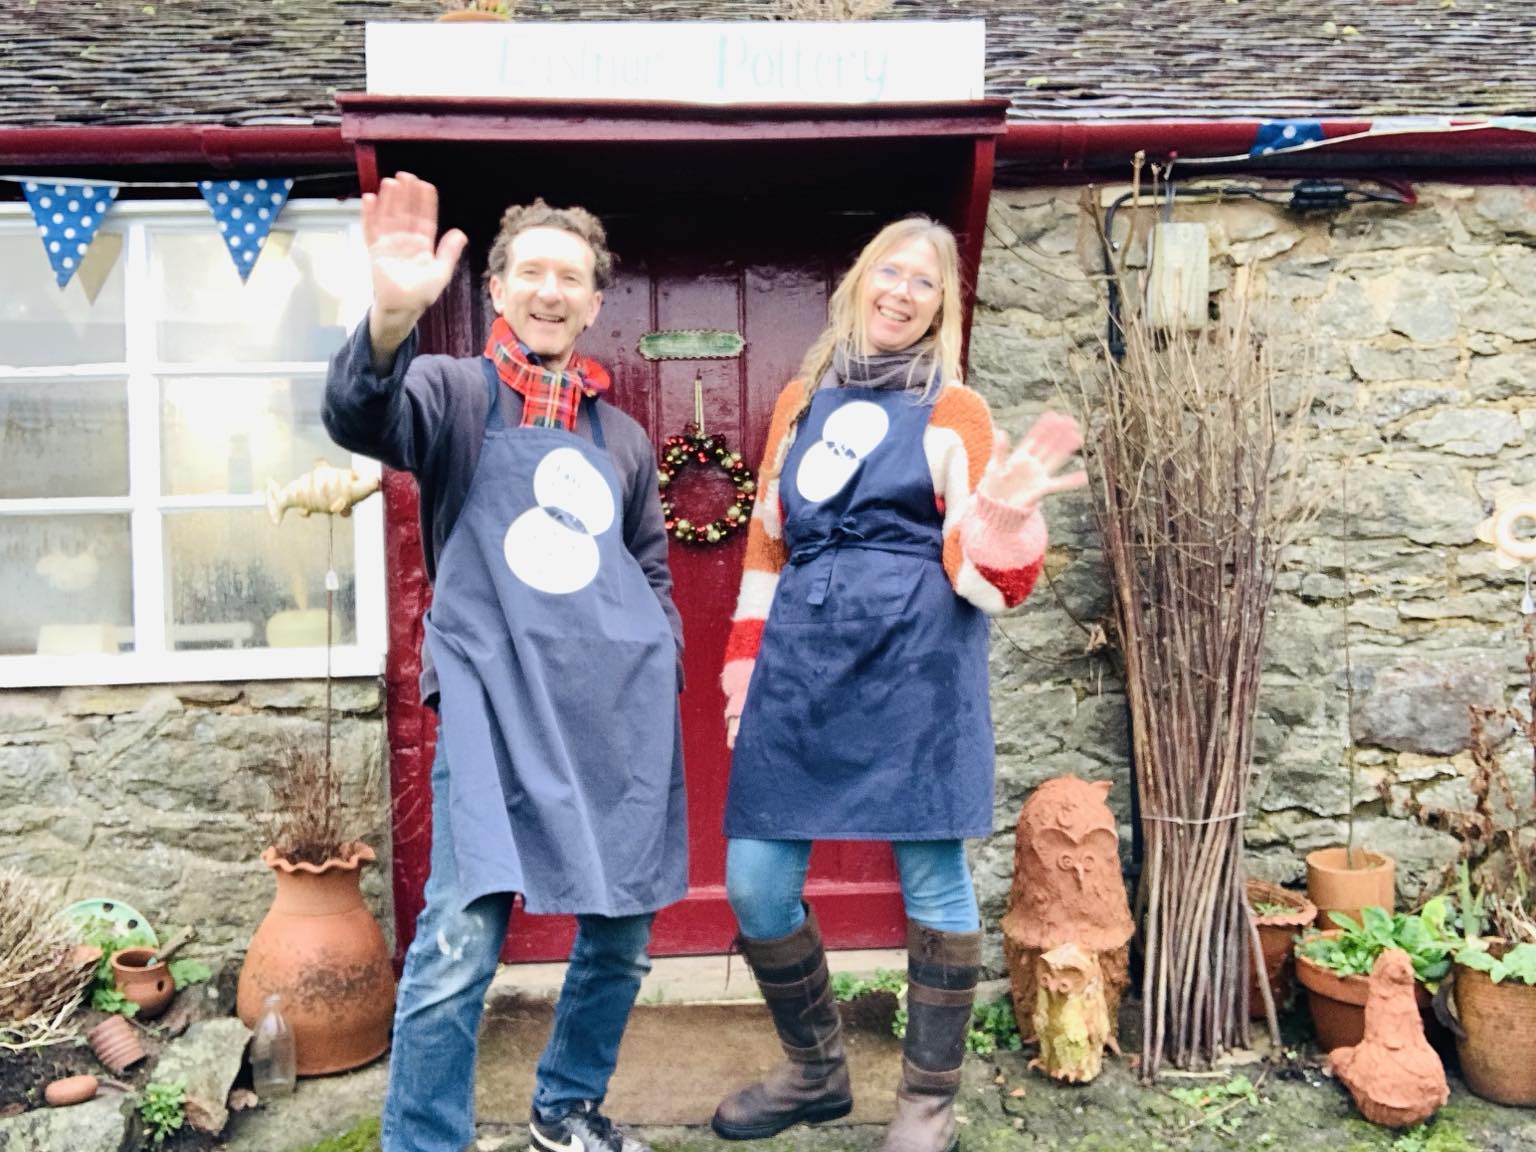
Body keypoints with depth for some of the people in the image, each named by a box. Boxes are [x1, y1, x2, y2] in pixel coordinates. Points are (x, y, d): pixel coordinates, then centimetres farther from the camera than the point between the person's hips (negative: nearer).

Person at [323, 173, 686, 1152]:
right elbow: (361, 418, -19)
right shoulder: (457, 393, 3)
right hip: (493, 704, -4)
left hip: (621, 711, 5)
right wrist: (392, 316, -38)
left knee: (623, 933, 11)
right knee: (459, 944, -11)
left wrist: (660, 668, 9)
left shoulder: (622, 434, 17)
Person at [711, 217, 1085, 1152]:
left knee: (932, 875, 2)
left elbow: (981, 579, -1)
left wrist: (1006, 514, -22)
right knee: (755, 884, 5)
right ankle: (816, 1072, 30)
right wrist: (743, 667, 14)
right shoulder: (801, 401, 17)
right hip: (800, 660, 4)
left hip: (917, 660, -4)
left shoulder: (954, 410, 5)